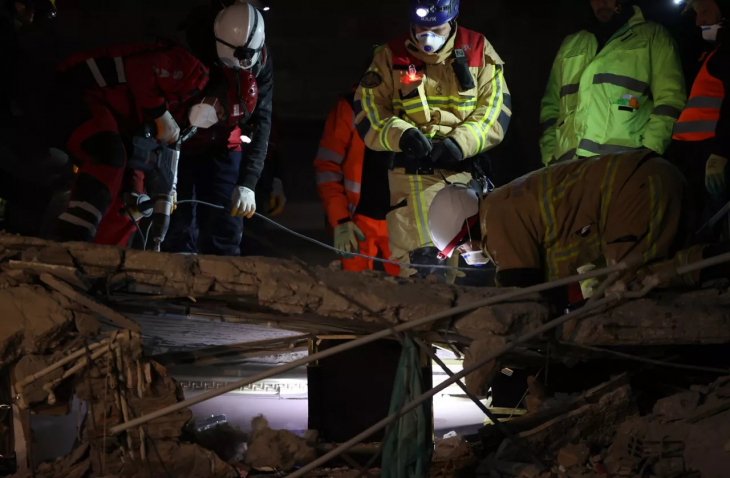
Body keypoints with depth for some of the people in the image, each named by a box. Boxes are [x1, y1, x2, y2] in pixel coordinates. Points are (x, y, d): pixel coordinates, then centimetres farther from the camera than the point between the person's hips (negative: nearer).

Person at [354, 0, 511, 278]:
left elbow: (496, 108, 3)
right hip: (414, 170, -1)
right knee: (420, 258, -14)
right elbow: (368, 110, 5)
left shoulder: (478, 52, 7)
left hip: (464, 168, 1)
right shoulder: (391, 57, 7)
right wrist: (401, 135, -14)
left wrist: (460, 143, -13)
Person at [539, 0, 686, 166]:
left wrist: (649, 152, -12)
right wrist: (549, 156, 12)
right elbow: (551, 106, 27)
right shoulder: (570, 44, 27)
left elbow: (669, 98, 1)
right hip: (569, 164, 4)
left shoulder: (653, 36, 13)